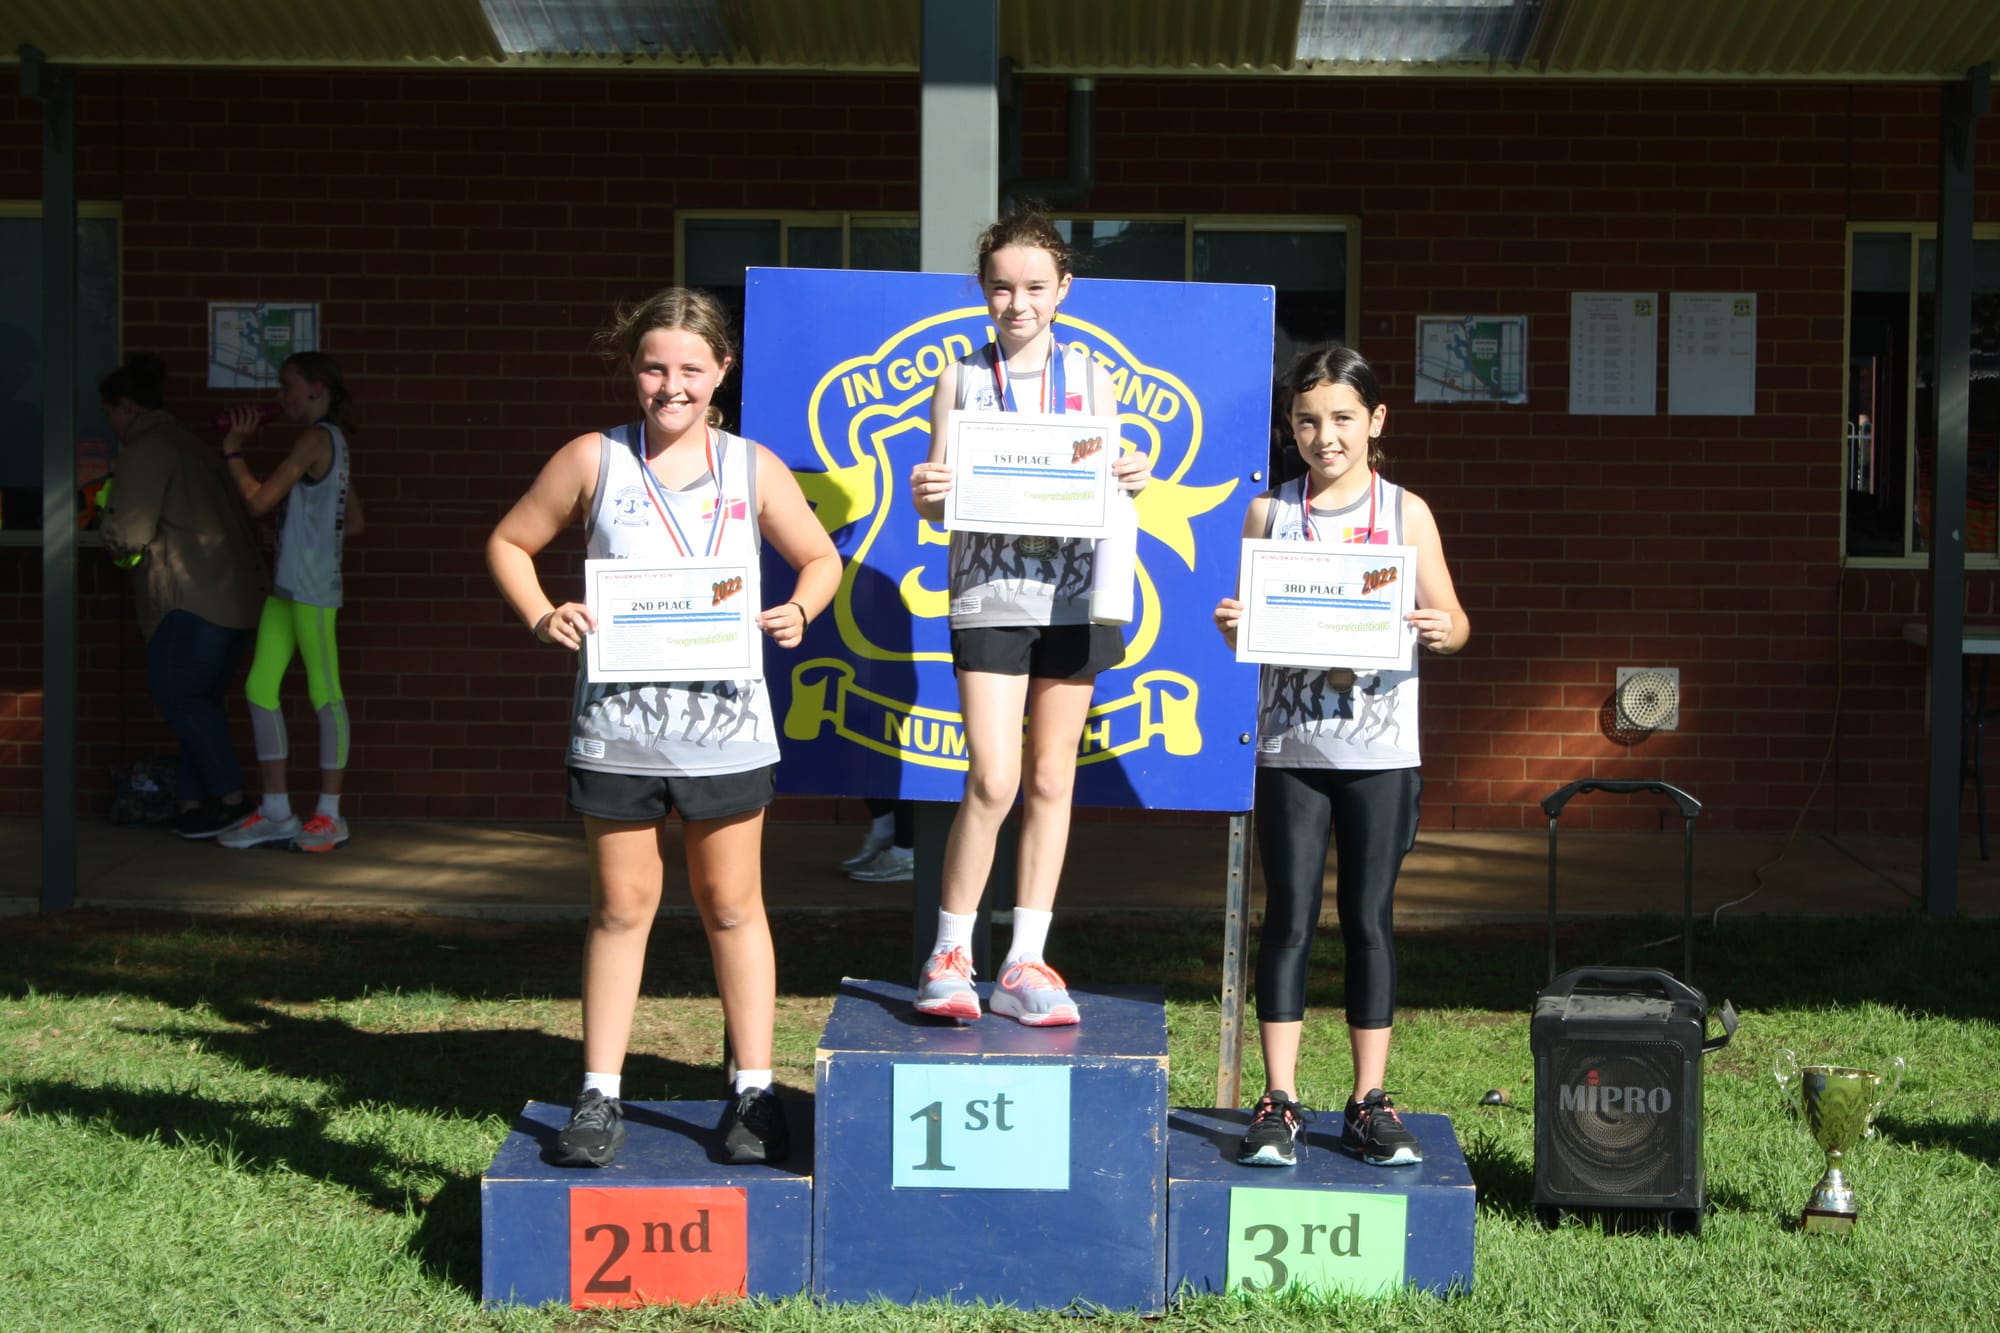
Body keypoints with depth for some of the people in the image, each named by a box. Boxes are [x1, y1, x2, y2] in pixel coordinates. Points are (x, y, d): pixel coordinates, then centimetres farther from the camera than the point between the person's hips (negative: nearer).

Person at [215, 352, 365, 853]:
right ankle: (276, 812, 10)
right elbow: (353, 524, 22)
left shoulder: (316, 439, -10)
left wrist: (232, 451, -1)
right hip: (286, 585, 9)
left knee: (324, 692, -2)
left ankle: (329, 814, 3)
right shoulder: (333, 442, 18)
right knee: (260, 687, 6)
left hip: (312, 587, -9)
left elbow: (258, 501, -13)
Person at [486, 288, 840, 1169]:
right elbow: (508, 543, 9)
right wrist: (541, 618, -8)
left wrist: (799, 612, -7)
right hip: (616, 728, 0)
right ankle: (600, 1096, 17)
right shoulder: (592, 461, 1)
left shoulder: (752, 469, 4)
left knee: (732, 906, 9)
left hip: (726, 726, 0)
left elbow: (820, 557, 14)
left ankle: (754, 1093, 18)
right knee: (620, 908, 8)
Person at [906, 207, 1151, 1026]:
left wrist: (1134, 480, -13)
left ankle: (1026, 965, 13)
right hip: (988, 593, -2)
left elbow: (1109, 484, 10)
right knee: (993, 781, -11)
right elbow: (937, 498, 5)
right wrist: (927, 495, -18)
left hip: (1071, 593, 2)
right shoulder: (961, 380, 6)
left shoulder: (1089, 377, 9)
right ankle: (949, 956, 4)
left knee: (1051, 779, 5)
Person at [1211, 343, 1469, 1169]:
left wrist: (1441, 630, -20)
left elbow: (1452, 620, 2)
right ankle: (1278, 1102, 7)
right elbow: (1249, 627, 8)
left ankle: (1370, 1102, 13)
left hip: (1379, 750, 0)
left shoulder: (1405, 513, 2)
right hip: (1290, 745, 1)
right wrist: (1233, 628, -14)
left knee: (1370, 919, 5)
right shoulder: (1270, 513, 5)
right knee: (1289, 919, 2)